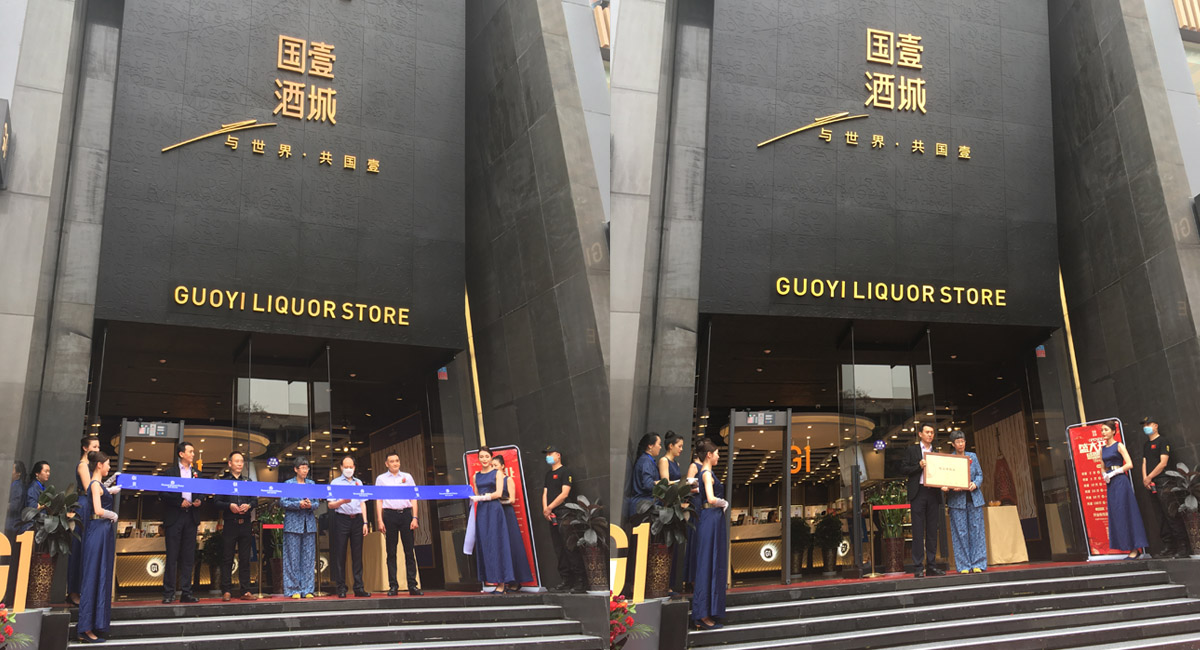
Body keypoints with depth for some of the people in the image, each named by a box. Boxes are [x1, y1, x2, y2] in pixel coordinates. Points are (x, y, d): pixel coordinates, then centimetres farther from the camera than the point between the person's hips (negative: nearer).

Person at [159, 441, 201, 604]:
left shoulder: (197, 473, 15)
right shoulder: (169, 472, 3)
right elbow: (162, 494, -3)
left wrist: (199, 501, -2)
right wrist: (179, 502, -11)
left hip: (191, 517, 4)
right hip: (174, 518, -4)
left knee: (188, 557, 4)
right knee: (172, 556, -3)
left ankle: (186, 593, 7)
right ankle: (168, 593, 1)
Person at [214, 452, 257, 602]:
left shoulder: (248, 481, 14)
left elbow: (255, 499, 11)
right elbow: (216, 502, 0)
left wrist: (249, 506, -10)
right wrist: (229, 506, -16)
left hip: (245, 523, 3)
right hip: (230, 523, -2)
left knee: (245, 558, 5)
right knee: (227, 558, 1)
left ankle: (245, 591, 8)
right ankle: (227, 591, 6)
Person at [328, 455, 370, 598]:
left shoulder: (359, 482, 17)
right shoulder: (335, 483, 7)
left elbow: (362, 504, 15)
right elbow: (330, 505, 2)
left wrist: (365, 523, 7)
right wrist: (342, 501, -17)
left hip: (357, 519, 3)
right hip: (341, 519, -3)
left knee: (357, 554, 1)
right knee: (340, 555, -3)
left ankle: (359, 587, 2)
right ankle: (341, 588, 1)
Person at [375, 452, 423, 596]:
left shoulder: (407, 477, 13)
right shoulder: (381, 479, 10)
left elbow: (413, 499, 10)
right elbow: (378, 501, 7)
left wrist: (414, 518, 0)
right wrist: (380, 521, -2)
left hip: (406, 514, 1)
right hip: (390, 514, -1)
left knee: (409, 550, -1)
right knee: (391, 552, 1)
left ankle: (412, 585, 0)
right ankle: (393, 586, 4)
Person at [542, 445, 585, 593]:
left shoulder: (565, 472, -5)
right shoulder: (548, 474, 20)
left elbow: (564, 494, -13)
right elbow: (545, 493, 16)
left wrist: (549, 508, -10)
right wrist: (545, 510, -1)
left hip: (564, 514, -8)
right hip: (552, 516, 8)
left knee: (570, 548, -11)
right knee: (559, 550, 9)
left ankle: (580, 582, -9)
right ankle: (566, 581, 13)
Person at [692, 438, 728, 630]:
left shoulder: (705, 473, 15)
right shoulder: (707, 474, -14)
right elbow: (711, 499, -26)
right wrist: (725, 503, -9)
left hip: (712, 520, 10)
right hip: (711, 519, -10)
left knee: (714, 566, 13)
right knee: (708, 566, -5)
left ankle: (707, 612, 18)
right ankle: (703, 616, 0)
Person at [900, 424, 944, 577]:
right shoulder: (912, 450, 6)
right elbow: (903, 469, -1)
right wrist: (919, 466, -13)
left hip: (934, 494, 4)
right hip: (918, 493, -4)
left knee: (932, 530, 6)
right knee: (918, 530, -4)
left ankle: (931, 565, 12)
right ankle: (918, 567, -3)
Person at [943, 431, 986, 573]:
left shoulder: (973, 456, 12)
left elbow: (980, 474, 12)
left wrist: (975, 484, -8)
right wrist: (951, 487, -18)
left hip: (974, 498, 2)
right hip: (957, 499, -2)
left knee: (976, 530, 1)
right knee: (960, 532, -2)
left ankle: (977, 564, 6)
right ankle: (964, 566, 3)